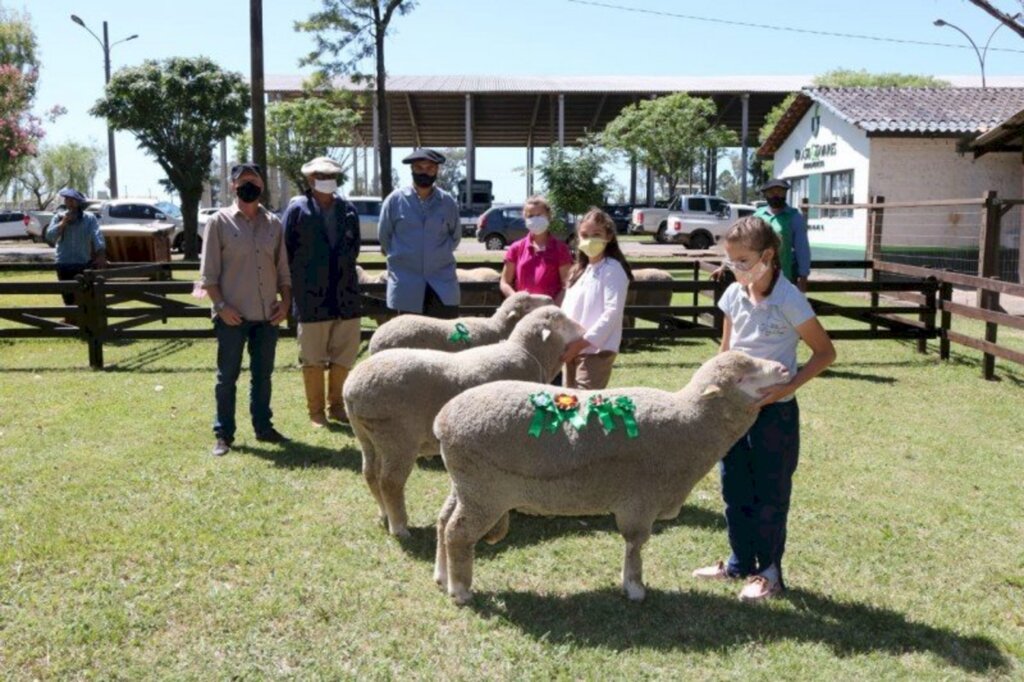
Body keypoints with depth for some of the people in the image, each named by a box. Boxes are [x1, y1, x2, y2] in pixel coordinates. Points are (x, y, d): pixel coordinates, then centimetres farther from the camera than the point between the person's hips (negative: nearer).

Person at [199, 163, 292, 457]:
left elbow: (283, 268, 11)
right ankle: (223, 434, 12)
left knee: (263, 375, 12)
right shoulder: (219, 222, -3)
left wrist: (285, 301, 1)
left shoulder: (274, 223, 8)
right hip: (233, 315, -4)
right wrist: (221, 305, -13)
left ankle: (263, 427, 24)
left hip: (267, 314, 4)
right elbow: (208, 272, -5)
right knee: (227, 376, 4)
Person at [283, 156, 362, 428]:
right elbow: (285, 250, 0)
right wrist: (297, 280, 2)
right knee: (313, 358, 3)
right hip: (312, 298, -4)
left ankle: (336, 406, 24)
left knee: (344, 355, 9)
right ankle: (316, 411, 15)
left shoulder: (348, 210, 9)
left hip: (345, 296, 4)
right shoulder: (297, 209, -3)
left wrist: (343, 269, 11)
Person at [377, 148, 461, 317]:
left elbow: (455, 236, 17)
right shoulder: (395, 200, -1)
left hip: (442, 285, 1)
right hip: (406, 287, -1)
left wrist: (439, 256, 10)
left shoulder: (448, 202, 3)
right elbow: (384, 236, 10)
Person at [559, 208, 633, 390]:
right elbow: (567, 309, 15)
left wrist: (584, 341, -20)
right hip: (572, 349, 8)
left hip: (597, 350, -8)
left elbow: (612, 312, -18)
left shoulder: (613, 269, -8)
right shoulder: (578, 270, 16)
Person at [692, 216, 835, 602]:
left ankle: (769, 571, 22)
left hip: (773, 410, -6)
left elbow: (825, 353, -10)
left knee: (770, 494, 6)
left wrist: (787, 388, -19)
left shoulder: (789, 300, -16)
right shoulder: (733, 295, 0)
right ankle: (740, 562, 31)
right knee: (734, 488, 15)